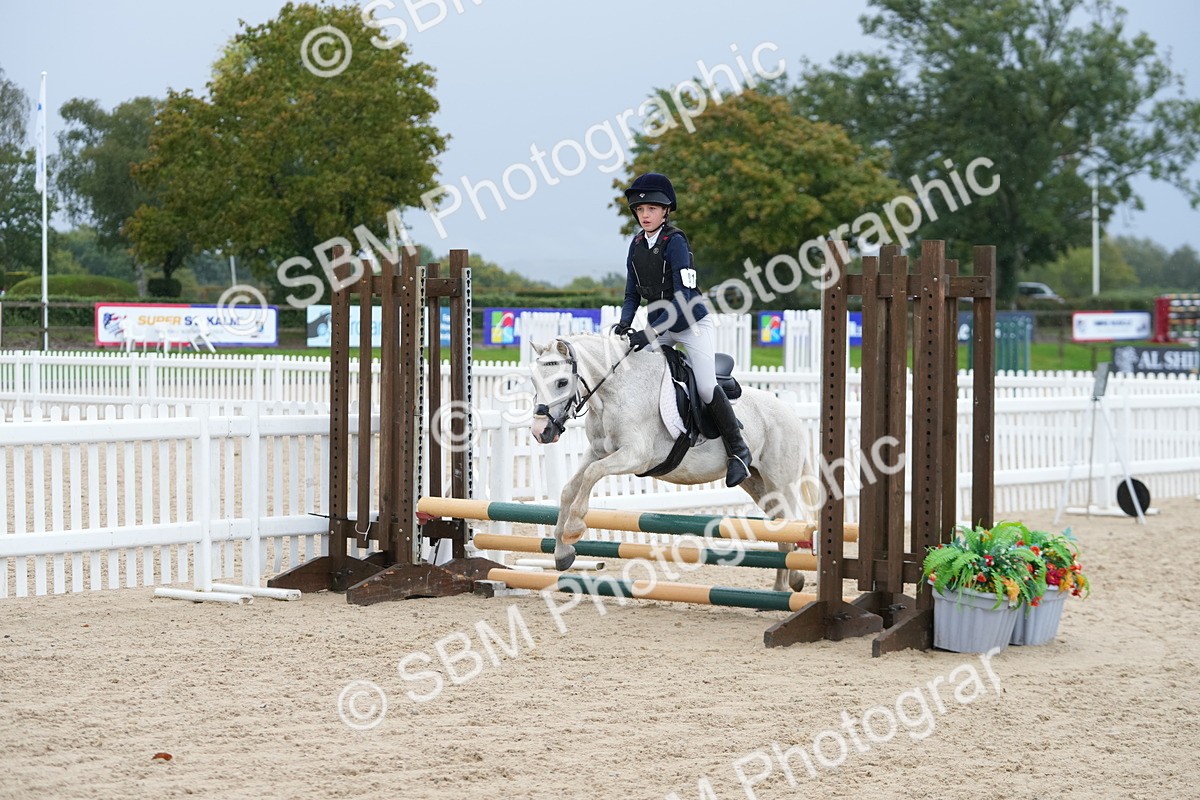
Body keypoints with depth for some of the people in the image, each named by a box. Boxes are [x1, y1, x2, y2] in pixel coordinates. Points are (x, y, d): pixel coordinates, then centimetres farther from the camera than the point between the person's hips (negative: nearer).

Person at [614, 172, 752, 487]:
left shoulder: (675, 242, -21)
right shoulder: (637, 245, 0)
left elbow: (683, 298, -27)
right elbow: (632, 294, 7)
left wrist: (651, 333, -32)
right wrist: (625, 323, -13)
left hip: (692, 323, -7)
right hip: (661, 323, 7)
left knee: (706, 388, -13)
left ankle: (738, 450, 1)